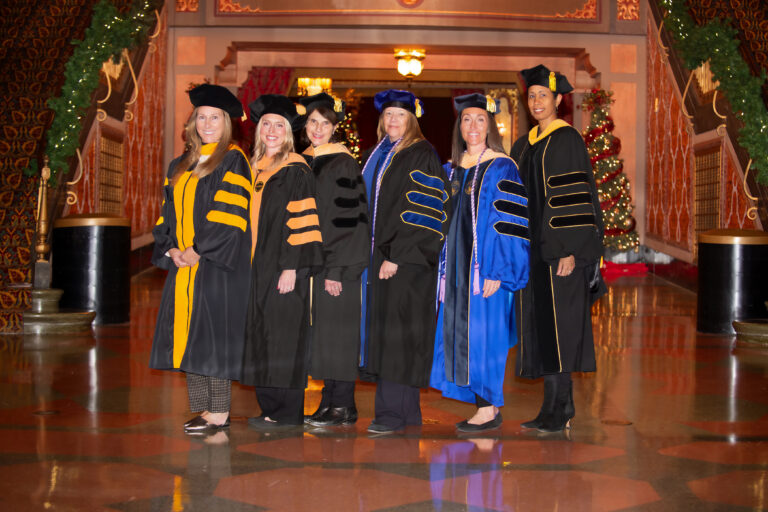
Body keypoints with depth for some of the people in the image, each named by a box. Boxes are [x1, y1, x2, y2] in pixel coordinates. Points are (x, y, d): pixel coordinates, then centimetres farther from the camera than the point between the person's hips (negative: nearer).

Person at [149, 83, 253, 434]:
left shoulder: (232, 161, -4)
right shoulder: (181, 166, 17)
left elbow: (229, 214, -13)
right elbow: (170, 212, 16)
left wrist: (197, 250, -15)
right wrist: (172, 248, -1)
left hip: (217, 263, -7)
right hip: (184, 262, 7)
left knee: (213, 333, -7)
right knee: (189, 334, 6)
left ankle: (219, 413, 0)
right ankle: (205, 407, 14)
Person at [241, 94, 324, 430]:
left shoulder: (296, 170, -8)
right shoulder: (257, 169, 14)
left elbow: (302, 221, -14)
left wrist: (291, 268, -19)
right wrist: (251, 265, 14)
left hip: (283, 267, -7)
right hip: (258, 269, 8)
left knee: (283, 339, -4)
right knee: (262, 339, 9)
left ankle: (287, 413, 4)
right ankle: (270, 408, 18)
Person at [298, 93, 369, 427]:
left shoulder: (344, 165, -9)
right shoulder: (303, 163, 13)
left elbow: (349, 219, -14)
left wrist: (338, 269, -19)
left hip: (336, 262, -7)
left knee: (337, 332, -4)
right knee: (320, 333, 9)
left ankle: (344, 407, 4)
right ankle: (330, 402, 18)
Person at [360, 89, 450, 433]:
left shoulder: (422, 157, -7)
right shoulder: (377, 155, 16)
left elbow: (421, 211, -14)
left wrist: (396, 257, -19)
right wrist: (374, 253, 13)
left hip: (407, 258, -8)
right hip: (378, 252, 8)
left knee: (398, 333, -8)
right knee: (384, 332, 8)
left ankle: (393, 412, -4)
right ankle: (406, 411, 14)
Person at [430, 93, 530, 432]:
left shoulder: (502, 168, -7)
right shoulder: (452, 168, 12)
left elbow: (510, 223, -12)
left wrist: (496, 272, -18)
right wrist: (445, 268, 11)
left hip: (485, 266, -7)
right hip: (457, 266, 7)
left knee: (483, 331, -5)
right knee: (460, 332, 8)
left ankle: (490, 409, 5)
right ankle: (485, 402, 18)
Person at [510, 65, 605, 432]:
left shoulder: (567, 140, -7)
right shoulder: (524, 146, 15)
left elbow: (576, 195, -13)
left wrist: (570, 249, -19)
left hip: (559, 248, -7)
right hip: (532, 248, 8)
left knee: (557, 324, -7)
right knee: (540, 325, 7)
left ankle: (556, 409, -2)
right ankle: (561, 407, 16)